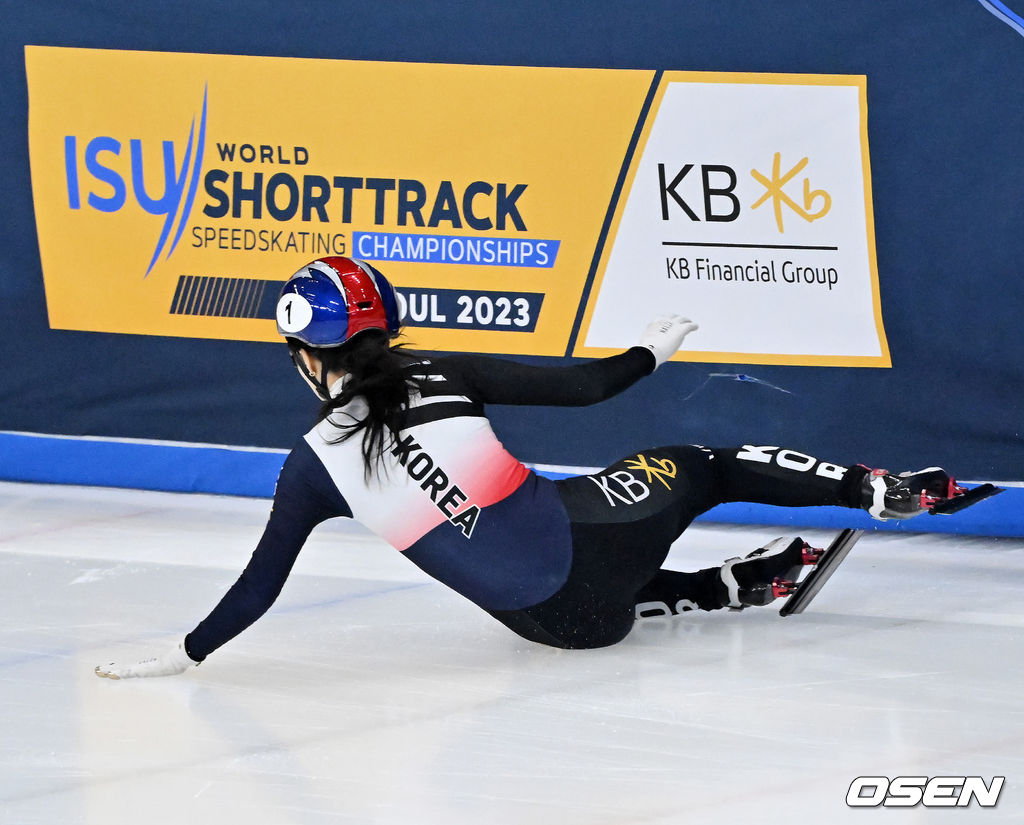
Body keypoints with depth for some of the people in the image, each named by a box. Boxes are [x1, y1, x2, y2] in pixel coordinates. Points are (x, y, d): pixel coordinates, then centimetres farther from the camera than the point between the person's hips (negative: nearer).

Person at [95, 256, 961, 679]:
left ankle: (740, 585, 25)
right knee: (705, 468, 22)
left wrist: (183, 655, 8)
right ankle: (884, 492, 17)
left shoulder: (314, 464, -3)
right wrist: (649, 352, 21)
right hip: (576, 534, -1)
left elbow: (258, 588, -2)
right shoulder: (443, 377, -2)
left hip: (548, 618, 1)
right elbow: (581, 386, 2)